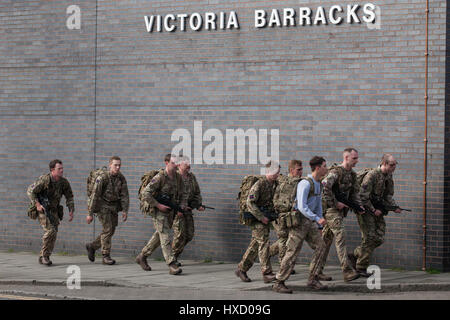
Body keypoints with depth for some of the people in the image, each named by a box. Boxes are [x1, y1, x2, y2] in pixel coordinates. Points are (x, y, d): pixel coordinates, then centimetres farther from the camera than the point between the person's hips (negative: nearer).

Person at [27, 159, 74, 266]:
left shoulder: (64, 182, -4)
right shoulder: (44, 180, -19)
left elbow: (69, 197, 8)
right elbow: (30, 191, -15)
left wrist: (71, 211, -3)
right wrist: (37, 204, -23)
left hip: (53, 211, 5)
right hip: (42, 209, -5)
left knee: (53, 234, 0)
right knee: (50, 230, -20)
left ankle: (43, 257, 12)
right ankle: (44, 255, -8)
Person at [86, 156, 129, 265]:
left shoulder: (121, 178, -1)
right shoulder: (102, 178, -18)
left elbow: (124, 195, -1)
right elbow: (94, 195, -17)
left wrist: (125, 210, -11)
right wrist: (90, 213, -17)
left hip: (114, 207, 6)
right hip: (103, 206, -6)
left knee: (111, 231, 8)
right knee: (108, 229, -13)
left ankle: (92, 246, 28)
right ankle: (106, 256, -6)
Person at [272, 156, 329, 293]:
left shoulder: (318, 184, 10)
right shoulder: (305, 183, -19)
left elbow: (318, 204, 20)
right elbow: (302, 206, -26)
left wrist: (319, 225, 20)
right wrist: (318, 219, -32)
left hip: (310, 221, 8)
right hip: (299, 220, -8)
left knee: (320, 246, -3)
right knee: (292, 252, -7)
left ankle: (313, 280, 1)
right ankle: (279, 283, 0)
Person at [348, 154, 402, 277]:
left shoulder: (389, 176, 6)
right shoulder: (372, 175, -20)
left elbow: (388, 195, 14)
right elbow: (363, 196, -21)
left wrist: (394, 207, -3)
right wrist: (373, 210, -18)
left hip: (377, 210, 8)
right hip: (365, 210, -8)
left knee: (379, 238, 3)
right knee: (370, 238, -9)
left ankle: (355, 255, 19)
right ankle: (361, 267, 1)